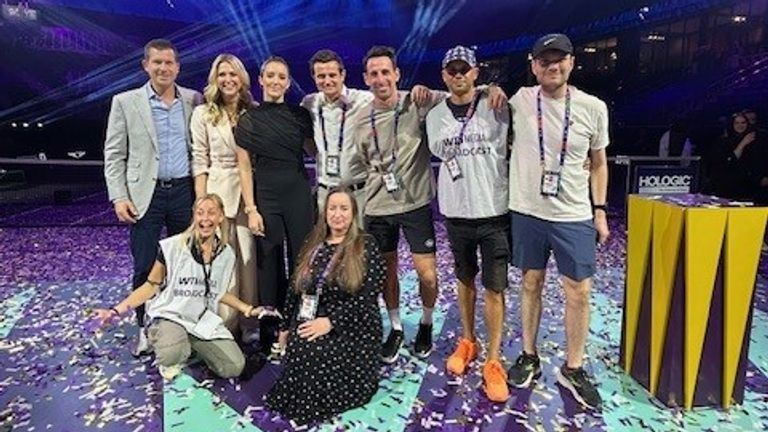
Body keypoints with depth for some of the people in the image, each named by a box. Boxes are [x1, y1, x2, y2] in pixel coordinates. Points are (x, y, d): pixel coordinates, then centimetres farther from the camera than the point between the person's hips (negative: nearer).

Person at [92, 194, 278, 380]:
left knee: (235, 367, -13)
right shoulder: (173, 246, -10)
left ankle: (192, 348, 14)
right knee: (171, 357, -36)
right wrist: (116, 310, -11)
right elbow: (151, 286, -2)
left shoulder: (226, 253, 1)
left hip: (204, 322, 4)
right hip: (170, 316, -3)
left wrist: (248, 309, 7)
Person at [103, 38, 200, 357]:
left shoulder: (194, 100, 6)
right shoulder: (125, 102, 2)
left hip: (185, 192, 2)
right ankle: (146, 328, 22)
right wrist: (119, 197, -8)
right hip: (145, 195, -1)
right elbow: (114, 154, 1)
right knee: (145, 267, 4)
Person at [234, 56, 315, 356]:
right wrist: (251, 209, -8)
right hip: (265, 196, -1)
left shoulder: (300, 115, 5)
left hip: (299, 194, 2)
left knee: (302, 260, 3)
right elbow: (244, 168, -2)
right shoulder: (249, 119, 0)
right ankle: (272, 333, 20)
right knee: (270, 264, 7)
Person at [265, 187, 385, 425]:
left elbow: (367, 297, -14)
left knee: (316, 354, -28)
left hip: (352, 327, -4)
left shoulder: (366, 247, -5)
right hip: (309, 323, 5)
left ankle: (320, 399, 0)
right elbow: (295, 289, 16)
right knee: (298, 350, -24)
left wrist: (331, 322, -20)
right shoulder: (313, 245, 12)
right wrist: (287, 327, 12)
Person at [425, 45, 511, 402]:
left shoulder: (495, 108, -4)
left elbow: (513, 150, 2)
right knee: (465, 280, 17)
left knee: (495, 288, 1)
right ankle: (467, 342, 36)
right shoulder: (435, 116, 3)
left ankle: (493, 362, 13)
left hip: (494, 212, -3)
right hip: (455, 212, 3)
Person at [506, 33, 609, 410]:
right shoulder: (519, 100, -4)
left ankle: (573, 368, 23)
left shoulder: (593, 107, -2)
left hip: (574, 217, 0)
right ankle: (528, 357, 30)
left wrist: (600, 211, 6)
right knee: (531, 284, 13)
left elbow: (598, 163, 8)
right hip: (527, 211, 0)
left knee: (578, 292, 4)